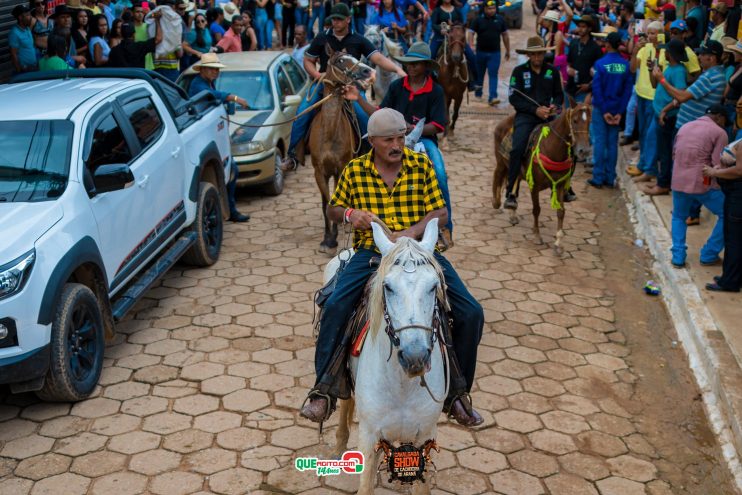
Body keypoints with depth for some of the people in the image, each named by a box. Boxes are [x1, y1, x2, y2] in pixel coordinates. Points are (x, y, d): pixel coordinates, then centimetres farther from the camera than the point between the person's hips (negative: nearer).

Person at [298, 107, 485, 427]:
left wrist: (412, 232, -18)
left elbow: (440, 212, 2)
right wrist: (349, 213, -8)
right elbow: (333, 210, 17)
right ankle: (323, 390, -14)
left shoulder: (421, 165, 5)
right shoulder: (354, 170, 6)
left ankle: (456, 392, 7)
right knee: (335, 307, -27)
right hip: (372, 251, -1)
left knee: (471, 313, -12)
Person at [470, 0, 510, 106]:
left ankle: (492, 97, -13)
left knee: (493, 74, -8)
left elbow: (505, 35, 8)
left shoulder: (500, 19, 1)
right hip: (481, 52, 0)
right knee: (479, 73, 15)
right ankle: (478, 93, 32)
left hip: (495, 53, 0)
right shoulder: (478, 20, -3)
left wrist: (508, 51, 11)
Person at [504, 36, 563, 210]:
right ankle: (511, 194, -18)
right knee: (517, 149, -25)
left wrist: (554, 106, -4)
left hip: (548, 115, 3)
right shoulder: (519, 71, 2)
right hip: (526, 115, -3)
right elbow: (514, 99, -4)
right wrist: (535, 110, -14)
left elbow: (559, 94, 19)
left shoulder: (552, 71, 10)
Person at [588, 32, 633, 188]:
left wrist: (604, 111, -10)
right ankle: (610, 178, 12)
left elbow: (596, 88, -14)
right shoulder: (626, 65, -1)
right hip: (616, 109, 3)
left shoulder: (600, 63, -11)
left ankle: (598, 178, 2)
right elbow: (628, 90, -3)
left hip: (601, 108, -3)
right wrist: (620, 112, -4)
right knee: (612, 143, 8)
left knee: (600, 142, 1)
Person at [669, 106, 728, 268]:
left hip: (678, 182, 6)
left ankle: (678, 257, 16)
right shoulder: (719, 132, -4)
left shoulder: (684, 126, 14)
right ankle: (709, 255, 14)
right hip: (703, 184, -5)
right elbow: (718, 165, -11)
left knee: (679, 217, 27)